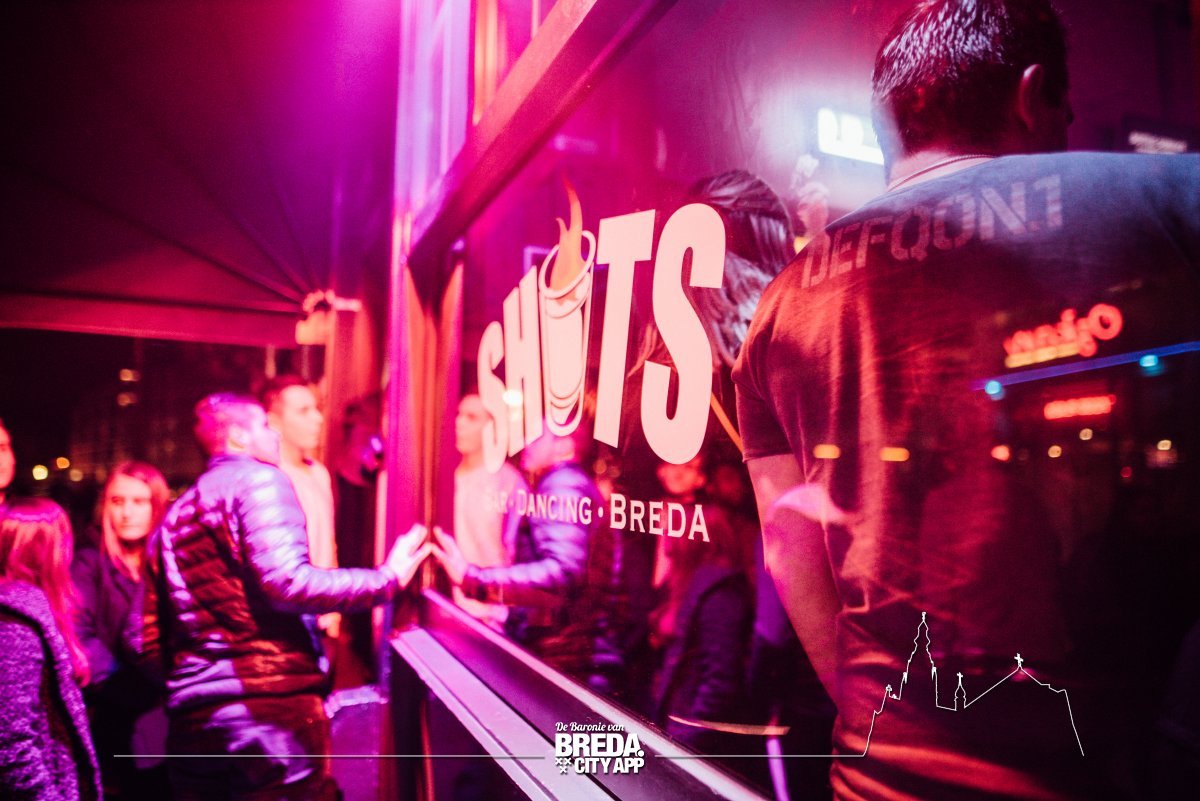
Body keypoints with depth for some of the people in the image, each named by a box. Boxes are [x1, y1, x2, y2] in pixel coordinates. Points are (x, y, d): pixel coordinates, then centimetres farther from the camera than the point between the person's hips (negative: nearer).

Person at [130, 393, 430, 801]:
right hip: (273, 704, -7)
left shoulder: (172, 517, 19)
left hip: (191, 718, 8)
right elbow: (285, 580, -18)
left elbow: (148, 644, 18)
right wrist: (386, 578, -9)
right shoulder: (257, 479, -3)